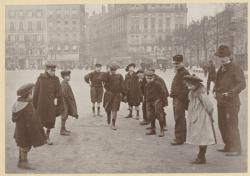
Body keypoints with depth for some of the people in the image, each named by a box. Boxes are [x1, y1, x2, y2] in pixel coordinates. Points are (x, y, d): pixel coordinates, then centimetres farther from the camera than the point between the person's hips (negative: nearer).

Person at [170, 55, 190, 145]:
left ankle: (179, 138, -3)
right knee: (179, 119, 16)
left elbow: (186, 87, -19)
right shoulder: (178, 72, 19)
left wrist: (181, 97, -21)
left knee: (179, 119, -8)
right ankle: (182, 137, 26)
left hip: (180, 99, -10)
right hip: (176, 98, 10)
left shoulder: (184, 73, -13)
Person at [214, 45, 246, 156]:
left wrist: (230, 92, -29)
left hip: (231, 102, -9)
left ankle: (235, 149, 3)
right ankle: (228, 146, 28)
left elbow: (242, 84, -19)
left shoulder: (235, 68, -11)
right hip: (221, 102, 9)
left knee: (232, 126, -6)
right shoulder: (221, 69, 14)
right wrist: (216, 90, 12)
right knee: (222, 125, 15)